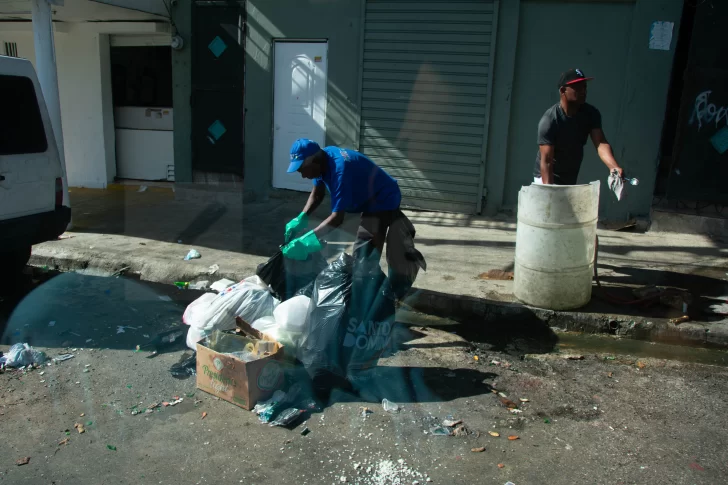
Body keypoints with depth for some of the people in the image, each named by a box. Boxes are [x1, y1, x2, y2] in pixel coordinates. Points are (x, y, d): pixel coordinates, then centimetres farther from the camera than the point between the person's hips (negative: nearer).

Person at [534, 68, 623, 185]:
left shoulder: (591, 113, -10)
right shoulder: (549, 120, -26)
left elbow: (601, 143, -22)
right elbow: (546, 161, -30)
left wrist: (613, 167, -42)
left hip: (571, 178, 7)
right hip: (548, 177, -6)